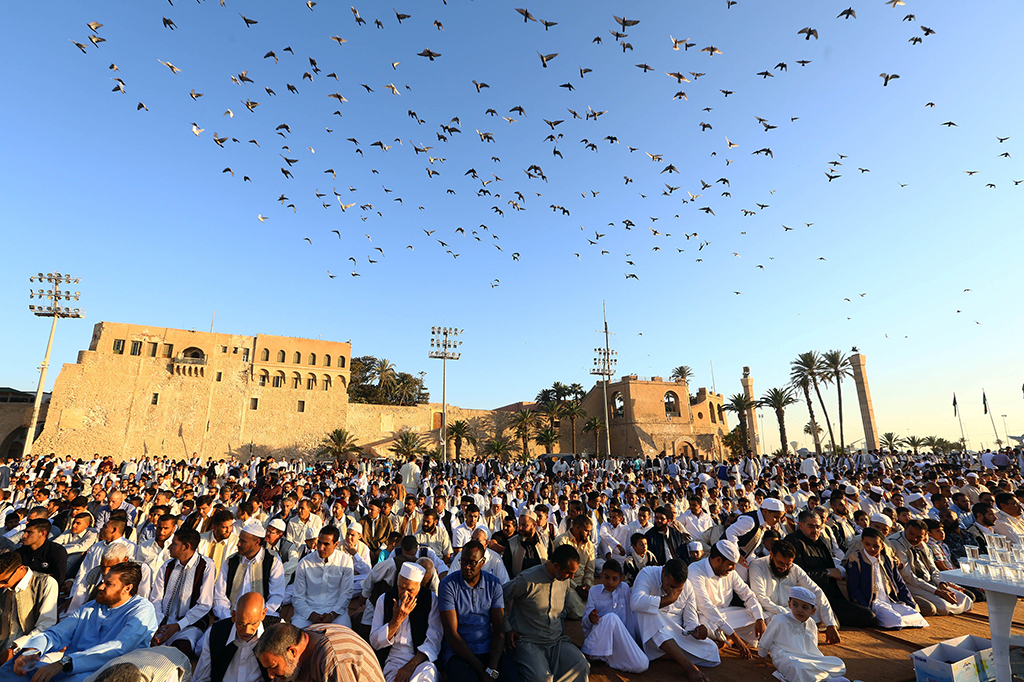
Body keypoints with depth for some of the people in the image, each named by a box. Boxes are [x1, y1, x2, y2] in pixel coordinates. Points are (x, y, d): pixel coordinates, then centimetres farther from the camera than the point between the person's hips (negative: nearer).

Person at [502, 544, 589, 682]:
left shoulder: (564, 581, 6)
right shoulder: (527, 580, -17)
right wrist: (506, 629, -6)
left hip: (556, 640, 6)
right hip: (528, 642, -6)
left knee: (582, 667, -22)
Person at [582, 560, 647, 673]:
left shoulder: (624, 588, 6)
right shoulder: (594, 591, 2)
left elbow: (630, 615, 4)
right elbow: (585, 622, -3)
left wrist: (631, 640, -2)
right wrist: (590, 619, -27)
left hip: (622, 639, 3)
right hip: (599, 637, -3)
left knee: (641, 665, -24)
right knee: (612, 617, -35)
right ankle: (589, 654, -24)